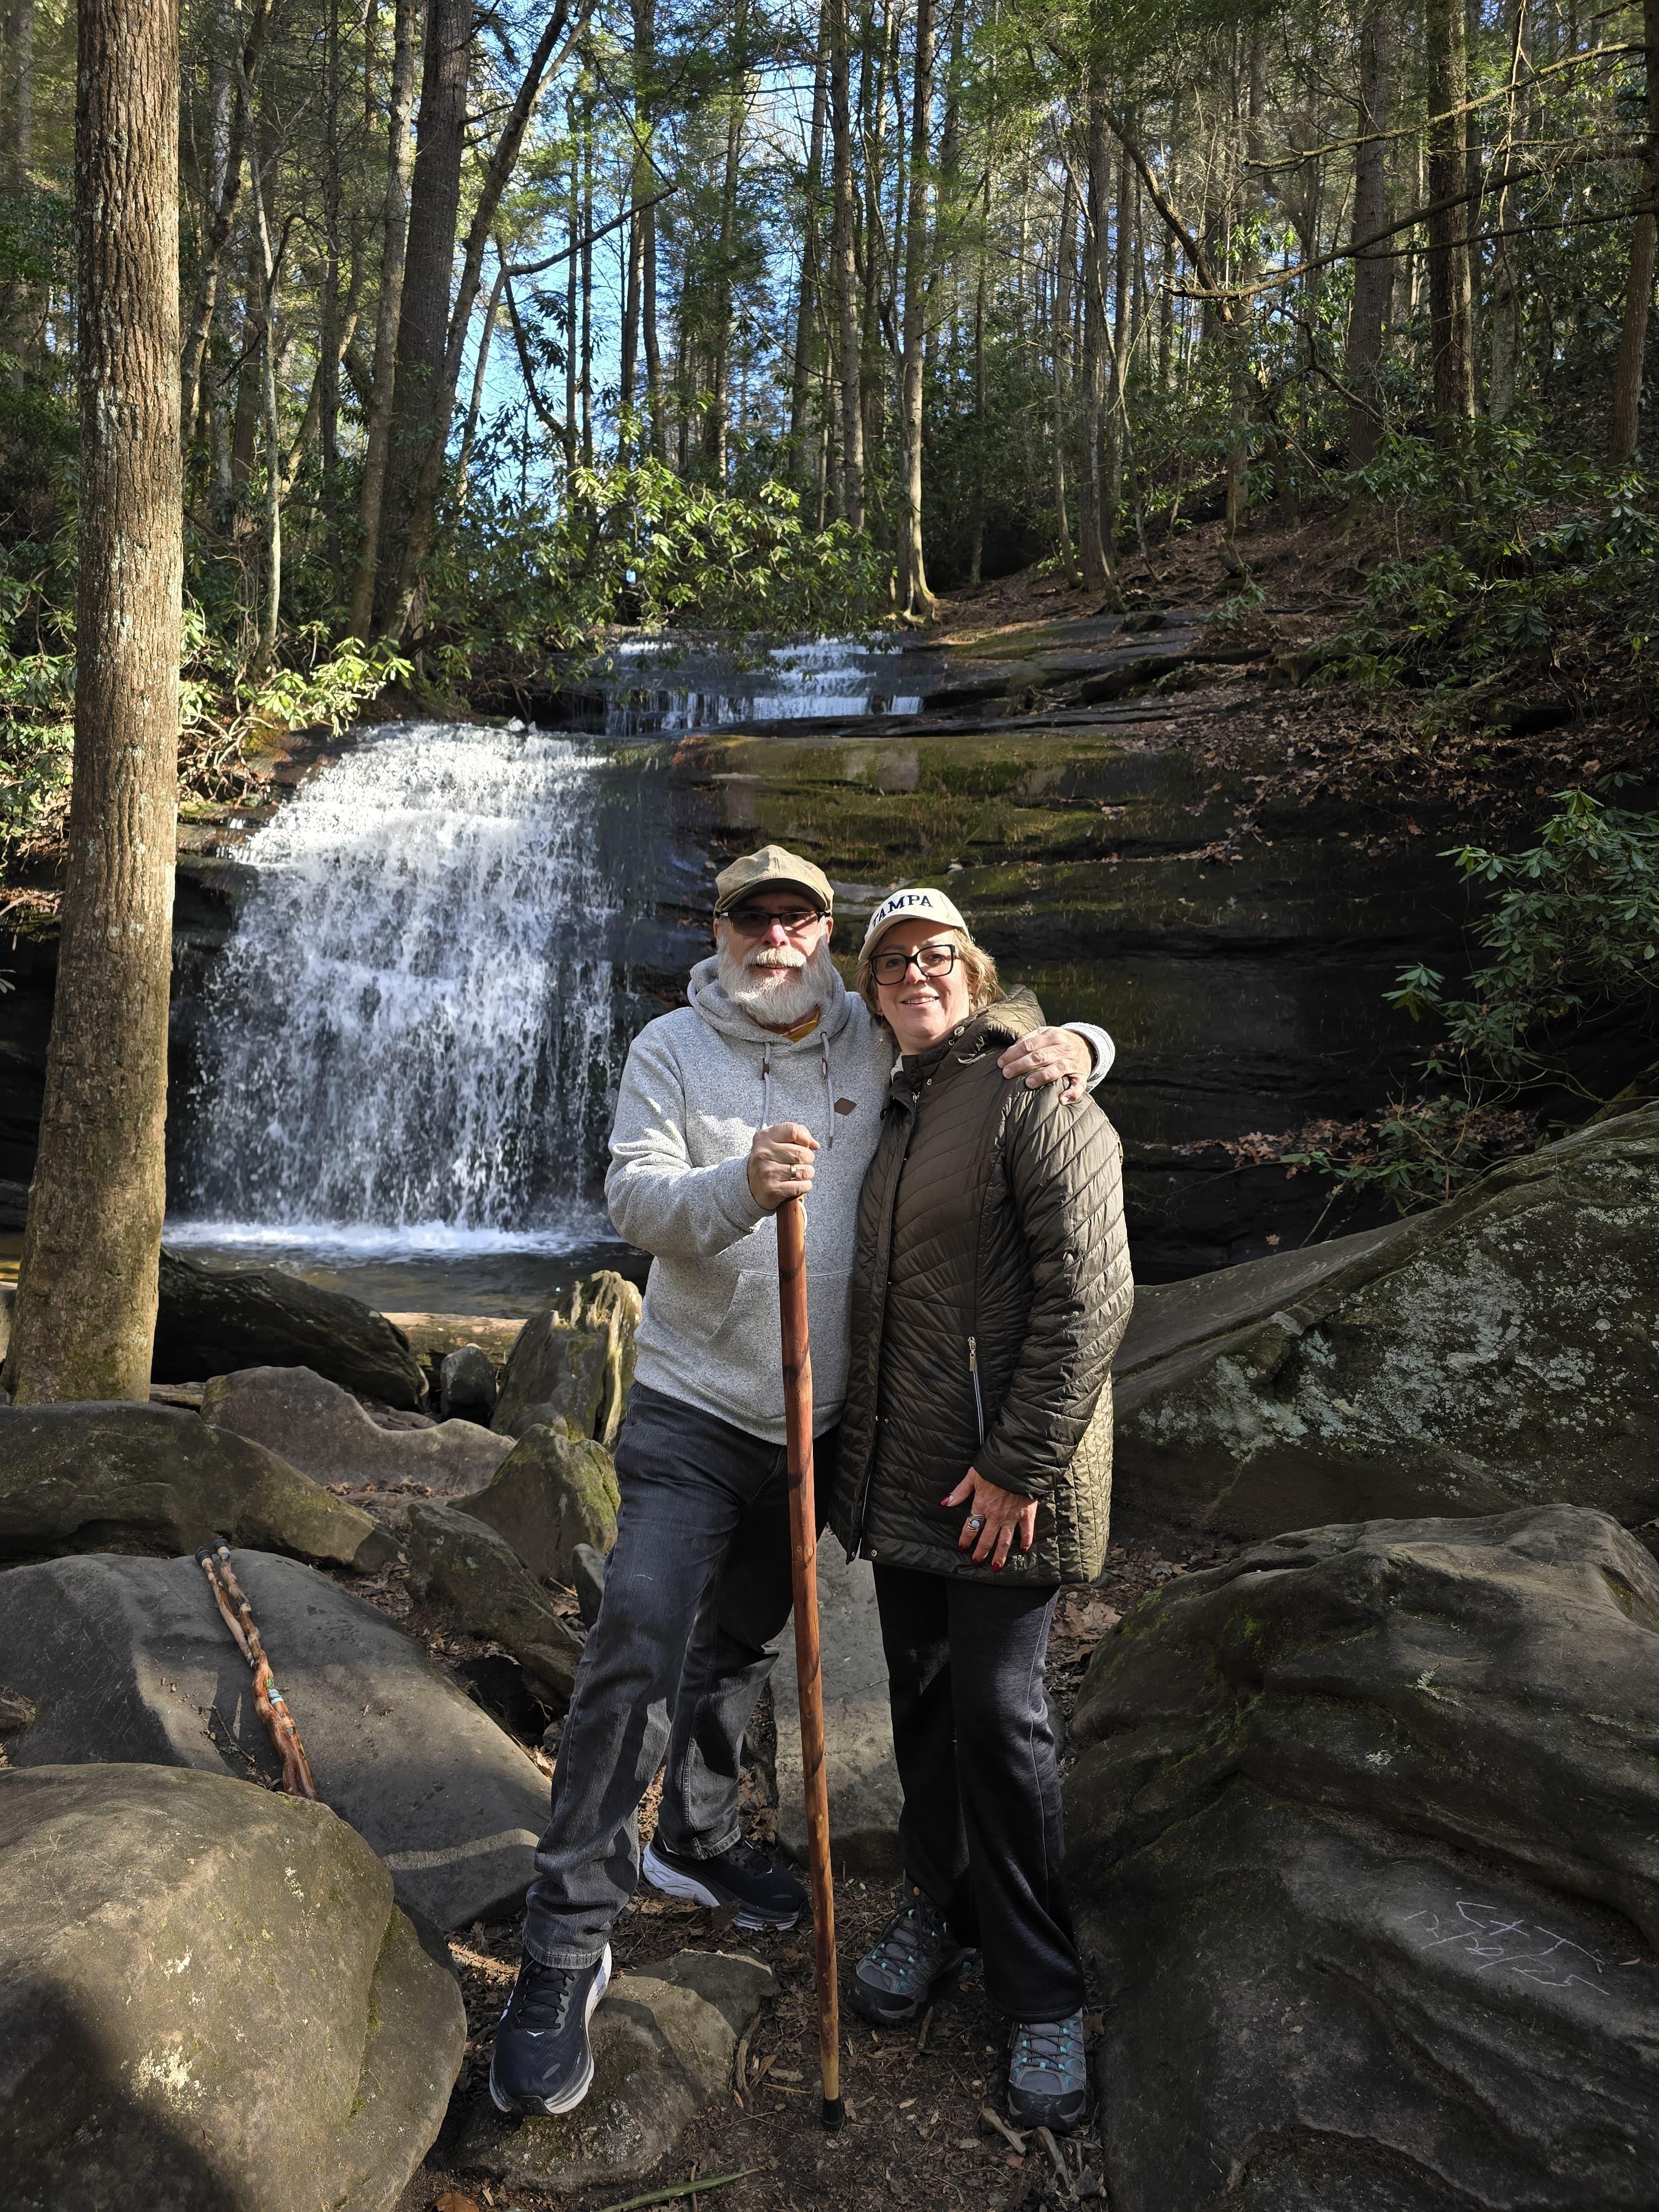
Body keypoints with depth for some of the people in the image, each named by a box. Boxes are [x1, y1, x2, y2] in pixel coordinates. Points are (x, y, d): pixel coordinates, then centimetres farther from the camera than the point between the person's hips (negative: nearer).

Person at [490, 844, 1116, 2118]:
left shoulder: (879, 1045, 3)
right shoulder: (673, 1049, -4)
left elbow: (1013, 1031, 10)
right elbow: (633, 1195, -16)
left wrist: (1070, 1044, -14)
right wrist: (738, 1186, -36)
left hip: (811, 1419, 3)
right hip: (693, 1409, -3)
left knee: (742, 1647, 19)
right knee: (639, 1649, -12)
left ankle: (698, 1841, 41)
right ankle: (568, 1943, 0)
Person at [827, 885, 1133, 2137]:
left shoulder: (1035, 1096, -11)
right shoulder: (898, 1113, 14)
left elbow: (1090, 1293, -18)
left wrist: (1020, 1464, -19)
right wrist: (860, 1441, 19)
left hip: (1003, 1472, -7)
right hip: (903, 1466, 7)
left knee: (998, 1715, -1)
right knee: (923, 1698, 16)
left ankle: (1043, 1994, 18)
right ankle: (938, 1910, 37)